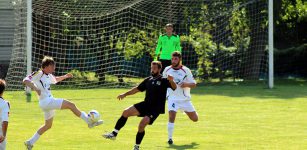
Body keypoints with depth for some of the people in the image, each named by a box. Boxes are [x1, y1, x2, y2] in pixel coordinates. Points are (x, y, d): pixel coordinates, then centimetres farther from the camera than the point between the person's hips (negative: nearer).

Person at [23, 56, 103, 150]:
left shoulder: (48, 76, 14)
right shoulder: (39, 74, -12)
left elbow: (55, 80, 36)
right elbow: (26, 80, -21)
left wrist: (65, 76, 23)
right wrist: (35, 88, -35)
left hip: (50, 101, 11)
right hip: (46, 101, -11)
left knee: (48, 125, 21)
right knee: (71, 105, -13)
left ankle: (30, 142, 25)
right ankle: (89, 122, -8)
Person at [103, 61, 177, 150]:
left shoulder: (163, 81, -8)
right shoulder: (149, 80, 11)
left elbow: (174, 87, -23)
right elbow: (138, 89, 22)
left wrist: (171, 81, -44)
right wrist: (125, 94, 22)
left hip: (155, 109, -6)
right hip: (146, 104, 6)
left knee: (142, 125, -21)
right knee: (126, 112, -6)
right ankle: (114, 134, -1)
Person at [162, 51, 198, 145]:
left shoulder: (186, 70, -7)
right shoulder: (167, 70, 0)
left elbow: (194, 84, -7)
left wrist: (186, 84, -26)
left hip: (185, 98, 1)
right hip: (172, 98, -1)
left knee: (195, 119, 8)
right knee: (171, 117, -24)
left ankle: (186, 111, 42)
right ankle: (170, 138, -13)